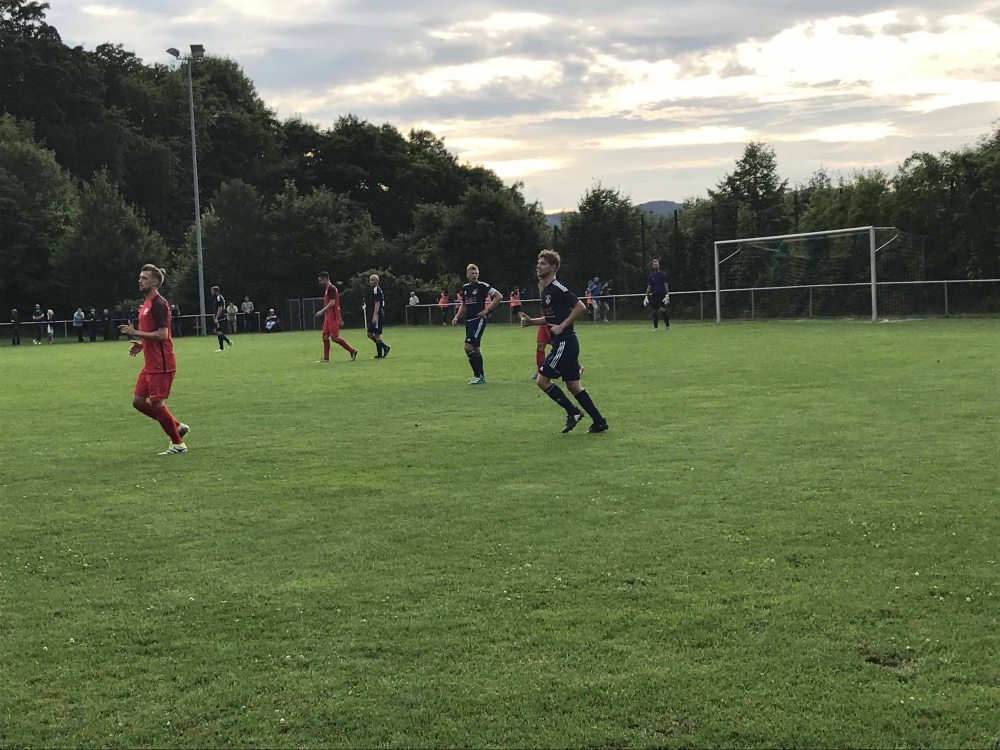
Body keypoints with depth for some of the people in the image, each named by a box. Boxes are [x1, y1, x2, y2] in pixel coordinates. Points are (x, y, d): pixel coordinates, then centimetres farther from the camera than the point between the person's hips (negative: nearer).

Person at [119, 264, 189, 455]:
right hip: (150, 364, 10)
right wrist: (141, 345, 9)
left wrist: (136, 333, -19)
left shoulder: (158, 304, -16)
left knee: (156, 404, -4)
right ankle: (177, 427, 20)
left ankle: (178, 444, 9)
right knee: (138, 401, 9)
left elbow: (162, 335, -23)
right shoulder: (146, 304, 15)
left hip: (161, 365, -10)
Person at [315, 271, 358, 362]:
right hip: (328, 317, 10)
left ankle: (352, 351, -1)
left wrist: (322, 311, -20)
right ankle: (326, 358, 7)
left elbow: (332, 303, -22)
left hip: (333, 317, -10)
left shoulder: (331, 288, -13)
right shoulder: (327, 288, 18)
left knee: (334, 337, -10)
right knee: (325, 336, 5)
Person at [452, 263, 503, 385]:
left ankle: (477, 375, -13)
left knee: (468, 346, -18)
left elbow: (499, 296, -9)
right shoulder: (465, 288, 12)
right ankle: (481, 377, 19)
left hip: (479, 320, -8)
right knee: (476, 348, 11)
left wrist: (487, 309, -12)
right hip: (469, 321, 8)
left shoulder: (482, 286, -8)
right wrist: (457, 317, 13)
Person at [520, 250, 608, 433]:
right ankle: (599, 421, 14)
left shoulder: (557, 288, -15)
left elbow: (581, 307, -19)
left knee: (542, 379, -8)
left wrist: (562, 326, -19)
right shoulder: (545, 290, 15)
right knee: (573, 385, 11)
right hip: (562, 343, 10)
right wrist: (531, 321, 10)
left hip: (565, 342, -10)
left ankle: (573, 413, 0)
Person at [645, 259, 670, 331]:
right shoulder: (651, 276, 11)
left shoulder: (663, 275, 3)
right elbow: (649, 287, 14)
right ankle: (655, 327, 9)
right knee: (655, 311, 3)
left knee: (662, 309, -16)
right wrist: (646, 296, 7)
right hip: (654, 295, 4)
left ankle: (667, 325, -10)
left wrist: (667, 295, -9)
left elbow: (666, 285, 0)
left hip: (661, 295, -3)